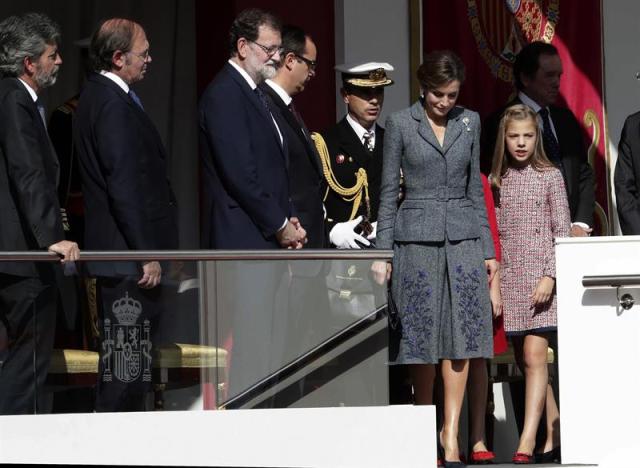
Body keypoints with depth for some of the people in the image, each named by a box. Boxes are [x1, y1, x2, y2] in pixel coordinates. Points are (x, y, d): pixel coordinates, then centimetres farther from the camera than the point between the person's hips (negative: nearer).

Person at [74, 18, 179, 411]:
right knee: (128, 359, -7)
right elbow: (126, 187, -22)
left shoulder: (99, 96, 14)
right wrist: (147, 254, -20)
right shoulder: (114, 106, -18)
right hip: (128, 252, -11)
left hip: (122, 254, 11)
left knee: (128, 354, 15)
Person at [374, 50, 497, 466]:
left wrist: (488, 249, 10)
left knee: (460, 336, -5)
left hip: (463, 238, 2)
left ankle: (451, 433, -3)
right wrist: (382, 253, -3)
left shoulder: (470, 122, 9)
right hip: (417, 239, -2)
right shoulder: (400, 124, 0)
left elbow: (474, 189, 14)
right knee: (424, 337, 0)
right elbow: (389, 192, 2)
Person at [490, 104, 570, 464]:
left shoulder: (550, 176, 1)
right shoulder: (497, 181, 11)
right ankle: (555, 433, 17)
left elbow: (563, 231, -3)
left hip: (541, 277, -5)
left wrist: (550, 276, -12)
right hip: (509, 280, 5)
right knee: (524, 361, 7)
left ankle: (528, 441, -20)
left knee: (534, 356, -15)